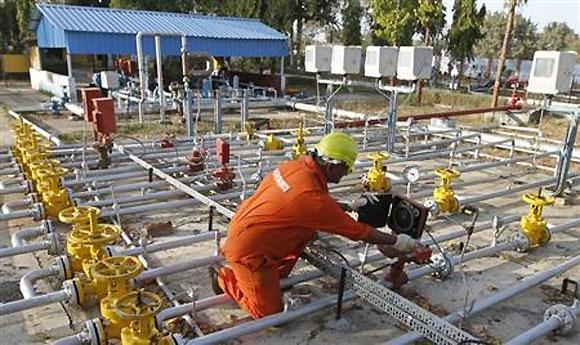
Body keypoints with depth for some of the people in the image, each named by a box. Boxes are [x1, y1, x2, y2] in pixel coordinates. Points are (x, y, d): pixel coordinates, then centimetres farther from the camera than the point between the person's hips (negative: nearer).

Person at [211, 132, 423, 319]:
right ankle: (225, 278, 12)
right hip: (249, 250, -9)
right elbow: (356, 230, -16)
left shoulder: (296, 165, -4)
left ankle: (276, 275, 18)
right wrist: (396, 241, -5)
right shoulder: (313, 197, -27)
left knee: (308, 230, 9)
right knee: (271, 313, 0)